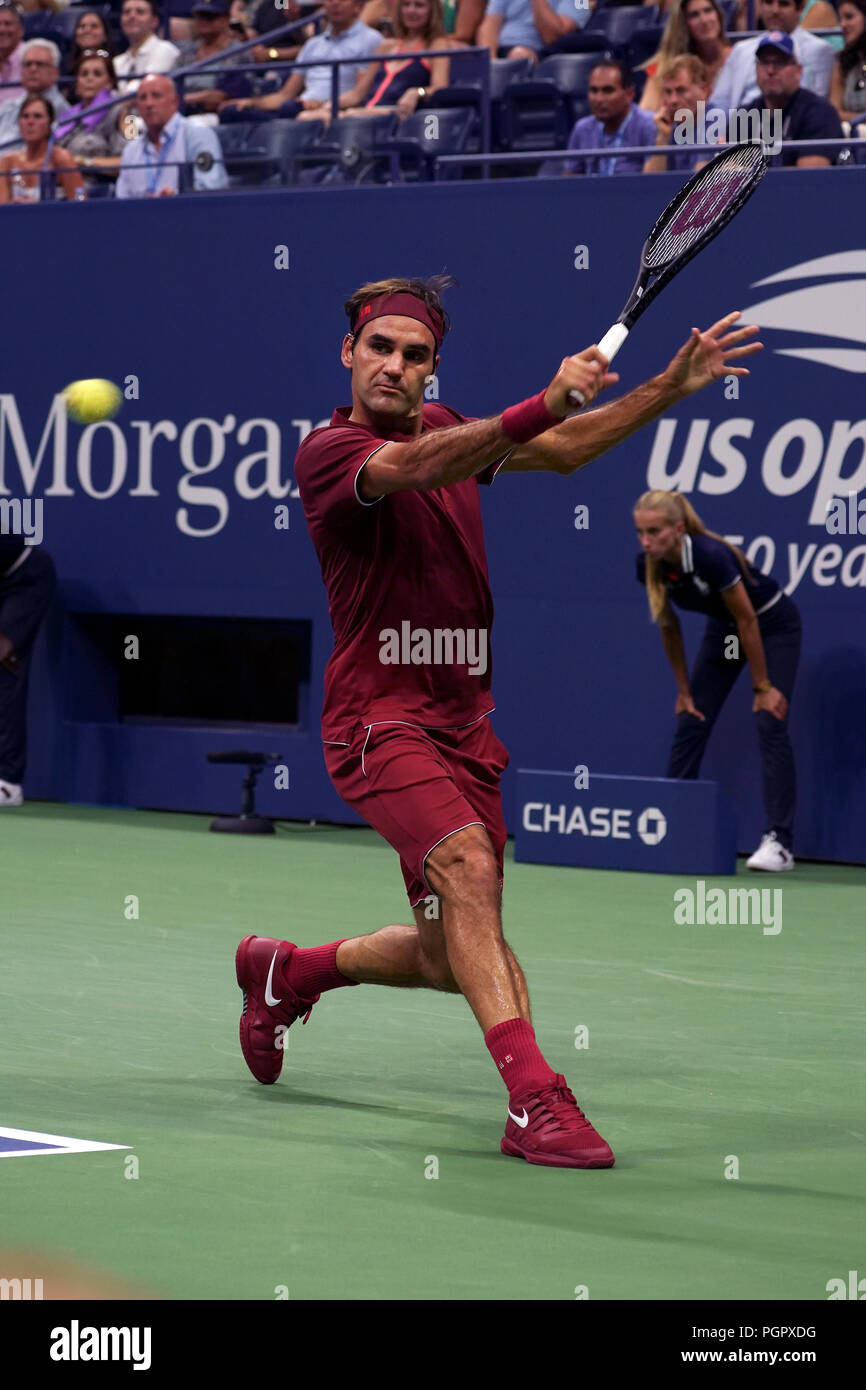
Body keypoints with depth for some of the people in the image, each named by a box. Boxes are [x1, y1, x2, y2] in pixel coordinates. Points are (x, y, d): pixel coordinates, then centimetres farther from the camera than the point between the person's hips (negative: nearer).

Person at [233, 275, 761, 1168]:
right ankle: (534, 1101, -38)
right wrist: (544, 403, -45)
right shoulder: (328, 451, -12)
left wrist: (671, 387, 4)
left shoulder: (445, 425, 12)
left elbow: (562, 452, 16)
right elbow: (417, 467, -31)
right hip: (380, 716, -7)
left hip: (463, 718, 7)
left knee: (448, 959, 10)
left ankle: (286, 972, 38)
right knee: (468, 863, -31)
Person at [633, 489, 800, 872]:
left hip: (772, 625, -7)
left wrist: (762, 687, -19)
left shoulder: (711, 556, -36)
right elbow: (669, 628, -3)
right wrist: (684, 691, 0)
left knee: (769, 724, -17)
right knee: (690, 722, 1)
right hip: (723, 628, 7)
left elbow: (747, 621, -26)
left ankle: (778, 843, -20)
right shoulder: (648, 565, -18)